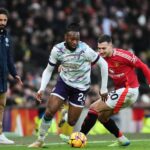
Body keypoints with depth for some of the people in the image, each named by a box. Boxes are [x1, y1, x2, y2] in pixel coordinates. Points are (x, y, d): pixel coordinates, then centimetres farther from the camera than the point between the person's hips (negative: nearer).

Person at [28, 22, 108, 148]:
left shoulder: (85, 50, -25)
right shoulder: (57, 50, -16)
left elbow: (103, 64, -15)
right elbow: (48, 70, -2)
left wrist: (104, 89, -10)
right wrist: (42, 89, -15)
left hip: (80, 87, -2)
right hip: (63, 82, 2)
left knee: (72, 122, -2)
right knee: (49, 111, -16)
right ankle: (40, 140, 2)